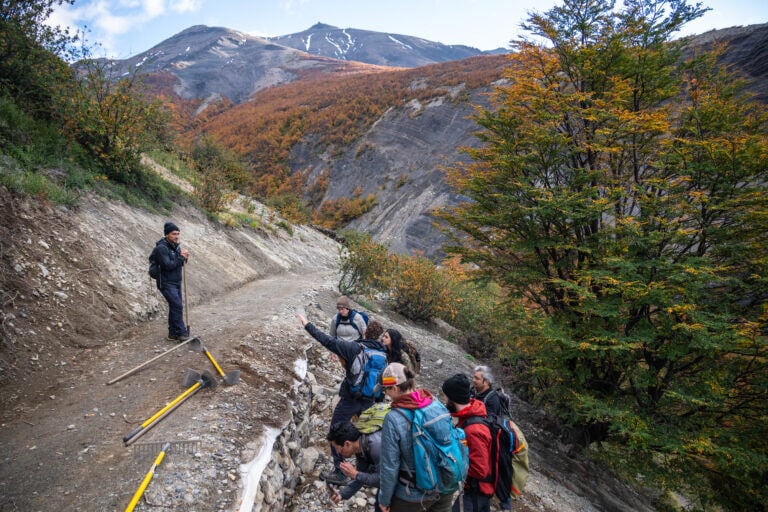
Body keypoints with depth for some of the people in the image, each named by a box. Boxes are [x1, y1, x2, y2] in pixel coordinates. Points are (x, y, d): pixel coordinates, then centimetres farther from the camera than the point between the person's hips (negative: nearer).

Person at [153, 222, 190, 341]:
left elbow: (181, 262, 15)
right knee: (177, 306, -14)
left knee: (175, 307, 11)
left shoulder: (175, 245, 10)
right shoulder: (161, 247, -16)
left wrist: (184, 257, -6)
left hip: (176, 282, 8)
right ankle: (181, 332, -8)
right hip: (166, 283, -8)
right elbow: (167, 265, -24)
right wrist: (181, 257, -16)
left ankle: (173, 333, 19)